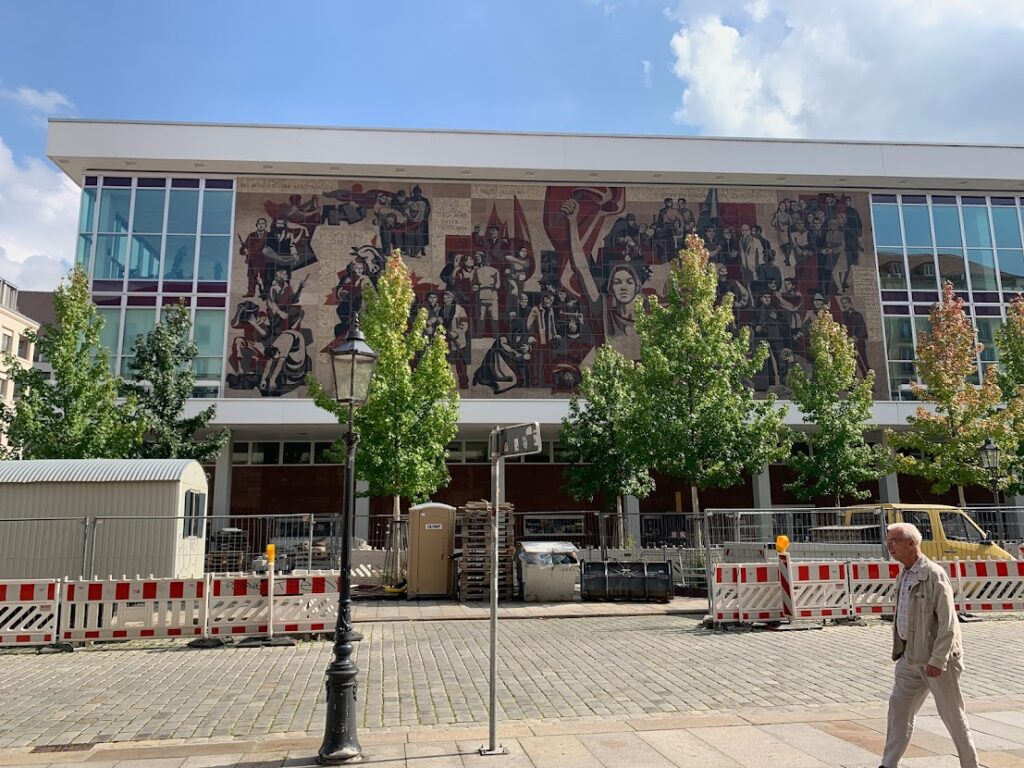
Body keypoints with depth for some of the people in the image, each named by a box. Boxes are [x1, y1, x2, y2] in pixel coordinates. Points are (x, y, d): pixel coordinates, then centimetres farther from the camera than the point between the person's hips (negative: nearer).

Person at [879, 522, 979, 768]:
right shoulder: (903, 576, 9)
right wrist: (899, 650, 14)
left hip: (937, 657, -8)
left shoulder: (934, 575, -16)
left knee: (952, 714, 6)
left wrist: (937, 660, -21)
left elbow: (948, 623, -19)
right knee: (899, 706, 6)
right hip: (911, 656, 8)